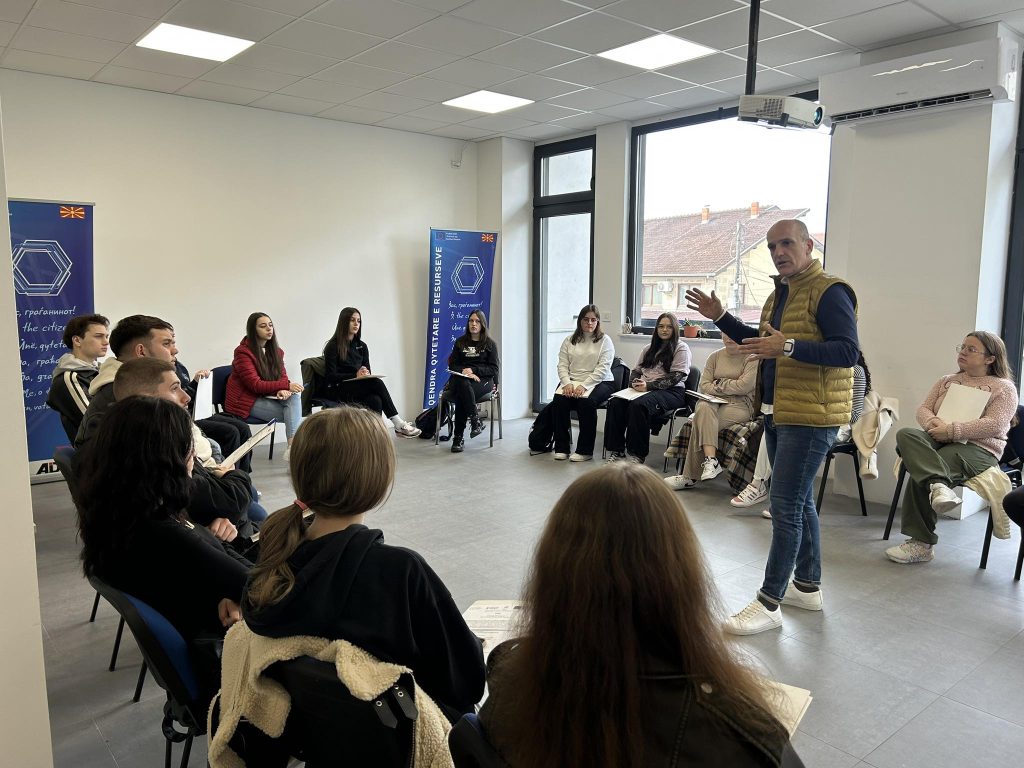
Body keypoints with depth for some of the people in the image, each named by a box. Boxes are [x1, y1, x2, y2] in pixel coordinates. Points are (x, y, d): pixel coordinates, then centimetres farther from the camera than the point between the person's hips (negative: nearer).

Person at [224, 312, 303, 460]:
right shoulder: (243, 352, -13)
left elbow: (283, 375, 5)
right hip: (246, 401, -6)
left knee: (294, 397, -26)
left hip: (267, 396, 6)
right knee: (292, 413, -24)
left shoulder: (275, 350, 9)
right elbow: (255, 385, -19)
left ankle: (292, 446, -38)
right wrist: (286, 385, -28)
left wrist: (282, 390, -21)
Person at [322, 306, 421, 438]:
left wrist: (366, 374, -12)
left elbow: (368, 372, 14)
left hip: (359, 387, 5)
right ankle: (399, 424, -31)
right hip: (338, 391, -5)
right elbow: (331, 376, -9)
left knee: (375, 401, -31)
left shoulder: (361, 346, 14)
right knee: (377, 383, -29)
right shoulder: (333, 346, -3)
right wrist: (356, 375, -22)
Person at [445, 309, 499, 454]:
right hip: (462, 379, 2)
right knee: (463, 384, -37)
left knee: (461, 395, -34)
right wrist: (464, 372, -12)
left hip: (484, 381, -2)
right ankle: (475, 421, -37)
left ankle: (458, 438, -32)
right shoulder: (460, 342, 17)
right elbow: (452, 365, 10)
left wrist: (473, 370, -13)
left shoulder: (490, 344, 10)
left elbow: (493, 369, 2)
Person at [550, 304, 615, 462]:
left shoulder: (604, 340, 2)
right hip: (572, 381, 3)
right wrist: (567, 383, -14)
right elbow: (562, 365, 6)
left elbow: (603, 368, -8)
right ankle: (561, 447, -15)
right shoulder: (570, 340, 13)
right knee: (558, 400, -26)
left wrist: (584, 385, -19)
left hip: (598, 382, -3)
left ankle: (585, 450, -21)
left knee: (586, 402, -34)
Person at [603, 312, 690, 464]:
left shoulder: (681, 348, 3)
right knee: (615, 402, -24)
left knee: (638, 405, -36)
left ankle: (637, 455, -28)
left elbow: (675, 377, -8)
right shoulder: (649, 349, 25)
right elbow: (636, 371, 23)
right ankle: (617, 450, -21)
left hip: (671, 392, -6)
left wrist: (648, 386, -18)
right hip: (644, 389, 6)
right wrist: (635, 383, -2)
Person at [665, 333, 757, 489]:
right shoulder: (715, 356, 16)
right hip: (714, 401, 4)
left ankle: (690, 476, -28)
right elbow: (704, 385, 6)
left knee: (701, 421, -29)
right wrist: (724, 388, -10)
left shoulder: (751, 357, 0)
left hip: (741, 404, -4)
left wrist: (718, 384, -3)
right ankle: (711, 460, -42)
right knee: (704, 409, -34)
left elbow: (744, 386, -13)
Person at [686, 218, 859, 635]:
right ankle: (808, 587, 29)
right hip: (778, 414, 10)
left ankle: (769, 603, -2)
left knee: (785, 505, -9)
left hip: (810, 418, -10)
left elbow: (848, 351, -22)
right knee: (799, 501, 16)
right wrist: (720, 317, 18)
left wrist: (790, 347, -33)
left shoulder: (829, 292, -13)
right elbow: (762, 344, 27)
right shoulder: (779, 294, 16)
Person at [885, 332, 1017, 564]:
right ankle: (938, 485, -53)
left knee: (921, 473, -33)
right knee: (906, 434, -31)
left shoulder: (1004, 388, 7)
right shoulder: (947, 381, 25)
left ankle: (921, 544, -30)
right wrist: (933, 423, -10)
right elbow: (923, 409, 15)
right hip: (938, 440, 5)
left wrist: (951, 430, -19)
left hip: (977, 449, -5)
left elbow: (994, 425, -9)